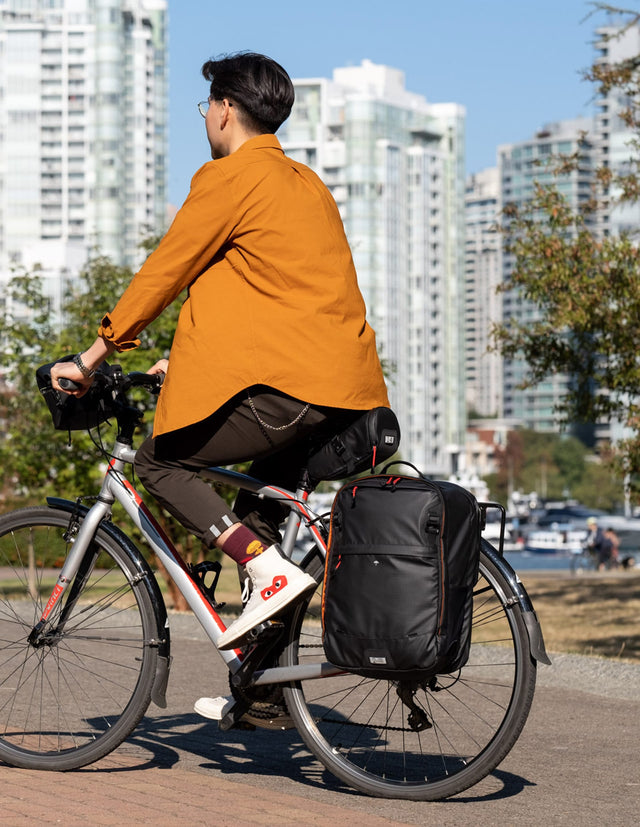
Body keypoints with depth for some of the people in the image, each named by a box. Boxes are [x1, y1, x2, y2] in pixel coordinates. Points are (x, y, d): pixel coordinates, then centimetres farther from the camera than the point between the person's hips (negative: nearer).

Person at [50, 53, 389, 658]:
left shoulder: (231, 177, -4)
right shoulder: (306, 183, 23)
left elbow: (164, 272, -2)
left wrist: (90, 358, 7)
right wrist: (186, 360, 32)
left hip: (286, 386, -9)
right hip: (348, 391, 9)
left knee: (161, 461, 4)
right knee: (256, 511, 21)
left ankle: (269, 569, -12)